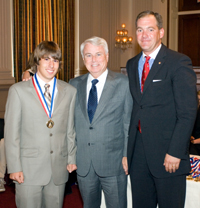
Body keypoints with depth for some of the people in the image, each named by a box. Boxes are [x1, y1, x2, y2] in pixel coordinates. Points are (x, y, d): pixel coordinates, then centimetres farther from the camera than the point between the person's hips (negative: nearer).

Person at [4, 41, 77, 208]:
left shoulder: (70, 91, 8)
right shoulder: (18, 90, -1)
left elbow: (70, 129, 12)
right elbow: (11, 132, -2)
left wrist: (72, 158, 9)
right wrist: (14, 167, -6)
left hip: (59, 169, 3)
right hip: (28, 169, -2)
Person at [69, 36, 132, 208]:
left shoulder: (124, 83, -2)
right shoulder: (74, 85, 7)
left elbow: (129, 122, -2)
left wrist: (127, 155, -7)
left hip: (113, 162, -3)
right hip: (83, 163, 3)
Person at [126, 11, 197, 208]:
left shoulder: (179, 62, -8)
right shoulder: (131, 64, 12)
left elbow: (187, 112, -13)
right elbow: (133, 107, 13)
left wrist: (175, 152, -17)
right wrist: (128, 146, 5)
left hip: (167, 152, -5)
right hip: (138, 150, 5)